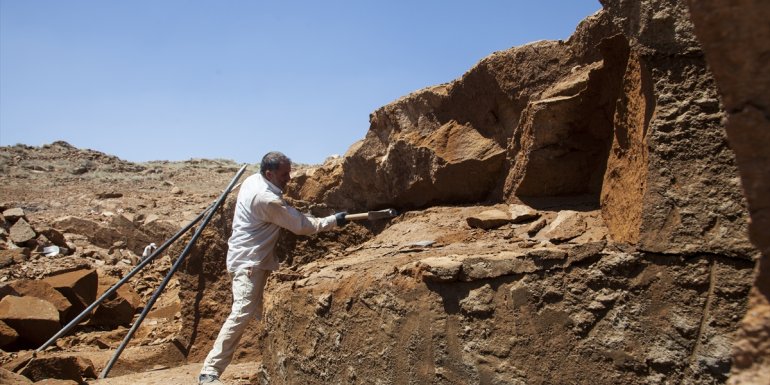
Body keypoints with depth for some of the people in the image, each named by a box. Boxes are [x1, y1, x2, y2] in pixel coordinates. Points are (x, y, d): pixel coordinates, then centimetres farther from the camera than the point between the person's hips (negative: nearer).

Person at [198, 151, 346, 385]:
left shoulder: (252, 180, 4)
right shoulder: (267, 200, -25)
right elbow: (302, 226, -19)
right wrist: (334, 221, -9)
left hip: (255, 259, 11)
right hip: (249, 262, -11)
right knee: (243, 313, -17)